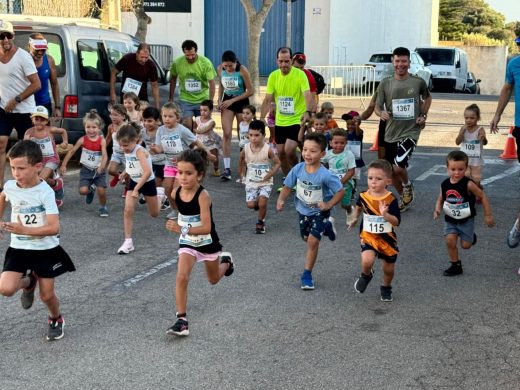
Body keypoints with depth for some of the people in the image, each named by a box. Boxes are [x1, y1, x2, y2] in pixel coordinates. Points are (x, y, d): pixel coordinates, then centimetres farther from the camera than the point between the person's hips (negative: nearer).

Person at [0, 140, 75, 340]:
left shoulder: (45, 192, -20)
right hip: (19, 248, 3)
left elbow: (54, 227, -26)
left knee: (47, 296, 6)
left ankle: (56, 319, 40)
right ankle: (28, 282, 18)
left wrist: (24, 230, -34)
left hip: (45, 249, -3)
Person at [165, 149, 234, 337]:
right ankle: (182, 320, -13)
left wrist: (183, 229, -49)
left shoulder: (203, 196, -30)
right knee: (181, 278, -18)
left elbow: (206, 228, -37)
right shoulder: (176, 193, -14)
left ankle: (226, 261, 55)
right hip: (187, 243, 3)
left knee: (213, 279, 22)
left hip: (207, 243, -3)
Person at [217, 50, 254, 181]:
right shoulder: (220, 69, -9)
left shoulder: (242, 70, -21)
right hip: (227, 101, 2)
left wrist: (232, 100, -19)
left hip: (241, 102, -2)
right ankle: (227, 169, -10)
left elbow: (250, 91, -17)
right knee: (227, 134, -9)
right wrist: (219, 100, -3)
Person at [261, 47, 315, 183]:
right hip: (280, 121, 5)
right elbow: (268, 99, 1)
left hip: (297, 120, -5)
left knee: (289, 150, -17)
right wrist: (262, 118, -10)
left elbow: (307, 95, -23)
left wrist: (308, 112, -41)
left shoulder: (300, 75, -13)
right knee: (281, 152, 7)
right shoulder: (273, 76, -1)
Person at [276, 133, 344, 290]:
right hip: (303, 210, 5)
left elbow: (341, 191, -20)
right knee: (307, 239, 23)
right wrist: (281, 200, -23)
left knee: (312, 241, -12)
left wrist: (329, 204, -27)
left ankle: (307, 274, 5)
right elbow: (287, 187, -8)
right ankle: (326, 227, 56)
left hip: (319, 211, -5)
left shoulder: (325, 175, -31)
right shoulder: (298, 169, -20)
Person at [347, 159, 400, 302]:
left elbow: (397, 222, -19)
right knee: (367, 260, -24)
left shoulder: (391, 199, -17)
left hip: (387, 238, 0)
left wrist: (385, 214, -35)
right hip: (368, 236, 1)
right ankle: (366, 275, 11)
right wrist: (355, 218, 29)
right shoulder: (364, 196, -9)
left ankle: (386, 288, 42)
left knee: (389, 268, 12)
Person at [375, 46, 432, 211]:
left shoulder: (418, 82, -2)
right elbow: (378, 106, 0)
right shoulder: (385, 83, -1)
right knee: (391, 172, 11)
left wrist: (424, 115, 4)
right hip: (391, 133, 3)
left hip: (410, 131, -3)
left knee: (398, 167, -21)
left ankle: (407, 185, 14)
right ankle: (404, 198, 36)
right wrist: (381, 113, -23)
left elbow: (427, 98, 18)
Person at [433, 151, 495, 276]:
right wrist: (437, 210, -15)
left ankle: (471, 237, 40)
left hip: (466, 220, -3)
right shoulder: (444, 184, -10)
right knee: (450, 241, -11)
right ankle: (455, 265, 8)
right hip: (450, 220, 3)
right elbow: (440, 199, 6)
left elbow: (483, 196, -13)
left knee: (465, 245, 4)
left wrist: (488, 215, -9)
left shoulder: (468, 184, -23)